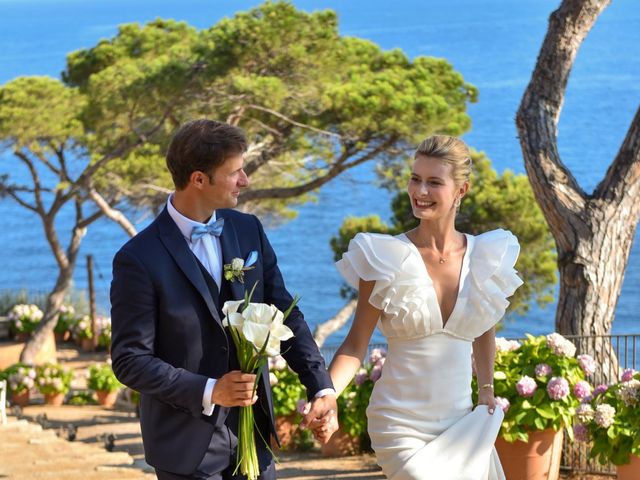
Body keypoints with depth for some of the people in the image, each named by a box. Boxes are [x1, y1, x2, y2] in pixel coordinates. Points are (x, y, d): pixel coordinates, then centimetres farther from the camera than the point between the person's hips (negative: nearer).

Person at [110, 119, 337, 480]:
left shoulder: (249, 230, 3)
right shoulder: (140, 259, -14)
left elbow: (284, 314, 7)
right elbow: (130, 360, -13)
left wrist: (322, 386, -5)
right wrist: (209, 391, -23)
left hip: (252, 433, 5)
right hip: (188, 443, -5)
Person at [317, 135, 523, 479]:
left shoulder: (485, 258, 1)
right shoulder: (387, 259, -8)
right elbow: (356, 344, -7)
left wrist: (487, 392, 19)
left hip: (461, 424, 4)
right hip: (402, 426, -4)